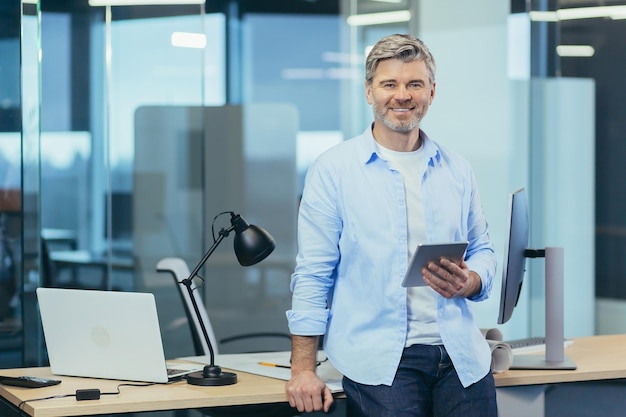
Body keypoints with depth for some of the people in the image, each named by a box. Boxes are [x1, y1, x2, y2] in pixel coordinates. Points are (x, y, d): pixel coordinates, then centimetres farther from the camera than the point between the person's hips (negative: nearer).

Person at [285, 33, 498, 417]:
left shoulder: (457, 170, 12)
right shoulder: (333, 170, 0)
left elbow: (483, 251, 18)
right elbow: (313, 274, -1)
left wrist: (468, 282, -6)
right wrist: (303, 370, -7)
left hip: (461, 357, 4)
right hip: (379, 362, -3)